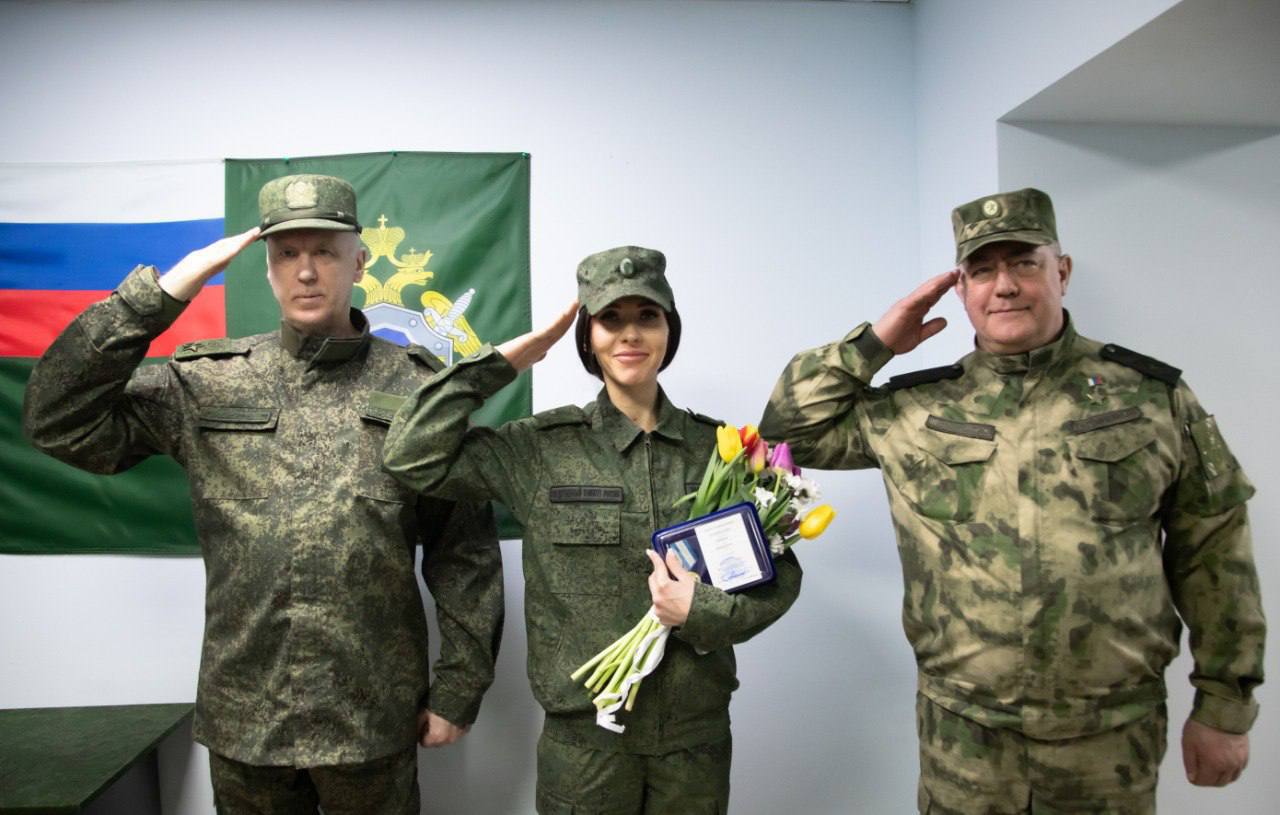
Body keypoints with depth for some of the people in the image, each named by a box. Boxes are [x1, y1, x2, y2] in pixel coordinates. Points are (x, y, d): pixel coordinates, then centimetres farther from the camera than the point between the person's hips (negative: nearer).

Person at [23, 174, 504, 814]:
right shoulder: (207, 382, 0)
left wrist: (458, 689, -2)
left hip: (372, 719, -1)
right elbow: (59, 422, -8)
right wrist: (162, 294, -14)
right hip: (241, 719, 2)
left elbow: (466, 552, -2)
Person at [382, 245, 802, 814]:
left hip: (698, 731, 2)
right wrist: (505, 363, -12)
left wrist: (704, 611, -16)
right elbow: (414, 456, -12)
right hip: (585, 733, -1)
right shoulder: (539, 448, -5)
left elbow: (780, 574, 2)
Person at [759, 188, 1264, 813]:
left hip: (1112, 738, 0)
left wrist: (1224, 706, 5)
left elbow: (1214, 554, 4)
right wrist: (874, 342, -4)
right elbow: (789, 429, 4)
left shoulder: (1154, 397, 0)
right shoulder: (914, 410, 0)